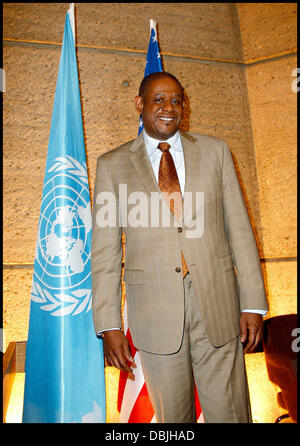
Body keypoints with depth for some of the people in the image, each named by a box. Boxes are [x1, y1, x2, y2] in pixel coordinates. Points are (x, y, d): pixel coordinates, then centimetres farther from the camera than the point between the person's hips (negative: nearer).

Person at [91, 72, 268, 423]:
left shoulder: (215, 151, 7)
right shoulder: (112, 165, 4)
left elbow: (239, 228, 5)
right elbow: (105, 250, 1)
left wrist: (253, 303, 0)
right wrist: (109, 325, -3)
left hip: (218, 303, 1)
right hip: (155, 312, 0)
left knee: (229, 412, 11)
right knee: (171, 414, 15)